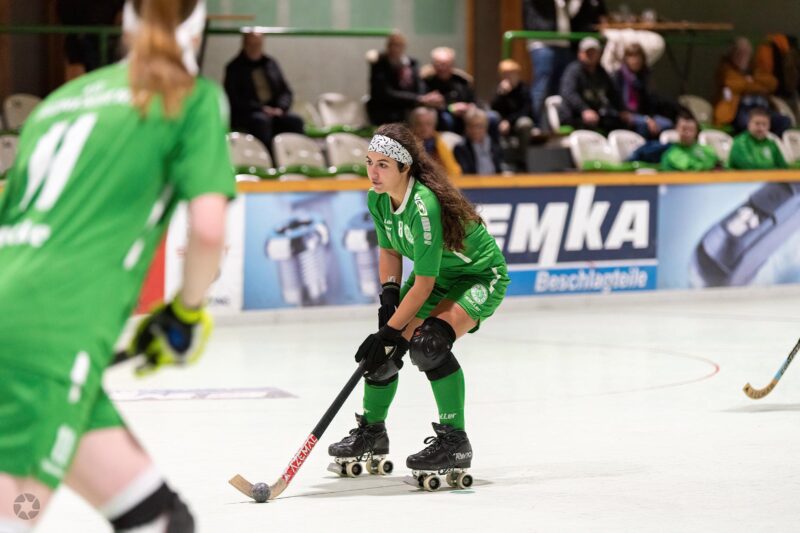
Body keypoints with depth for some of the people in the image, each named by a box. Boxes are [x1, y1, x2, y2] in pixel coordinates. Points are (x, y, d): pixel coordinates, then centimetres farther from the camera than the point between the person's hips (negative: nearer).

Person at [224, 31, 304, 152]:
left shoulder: (271, 64, 18)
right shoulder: (234, 68, 6)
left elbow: (286, 91, 16)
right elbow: (233, 99, -4)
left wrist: (280, 108, -6)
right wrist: (261, 108, -15)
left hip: (273, 112, 4)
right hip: (246, 114, -4)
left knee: (295, 121, -25)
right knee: (261, 120, -37)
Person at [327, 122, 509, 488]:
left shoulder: (424, 206, -35)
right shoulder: (377, 199, -10)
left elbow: (423, 285, -32)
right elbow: (389, 250, 7)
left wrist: (391, 330, -29)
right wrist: (389, 297, -7)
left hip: (481, 278, -8)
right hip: (437, 276, 8)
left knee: (429, 343, -30)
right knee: (385, 349, 3)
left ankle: (455, 443, -19)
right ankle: (372, 432, 29)